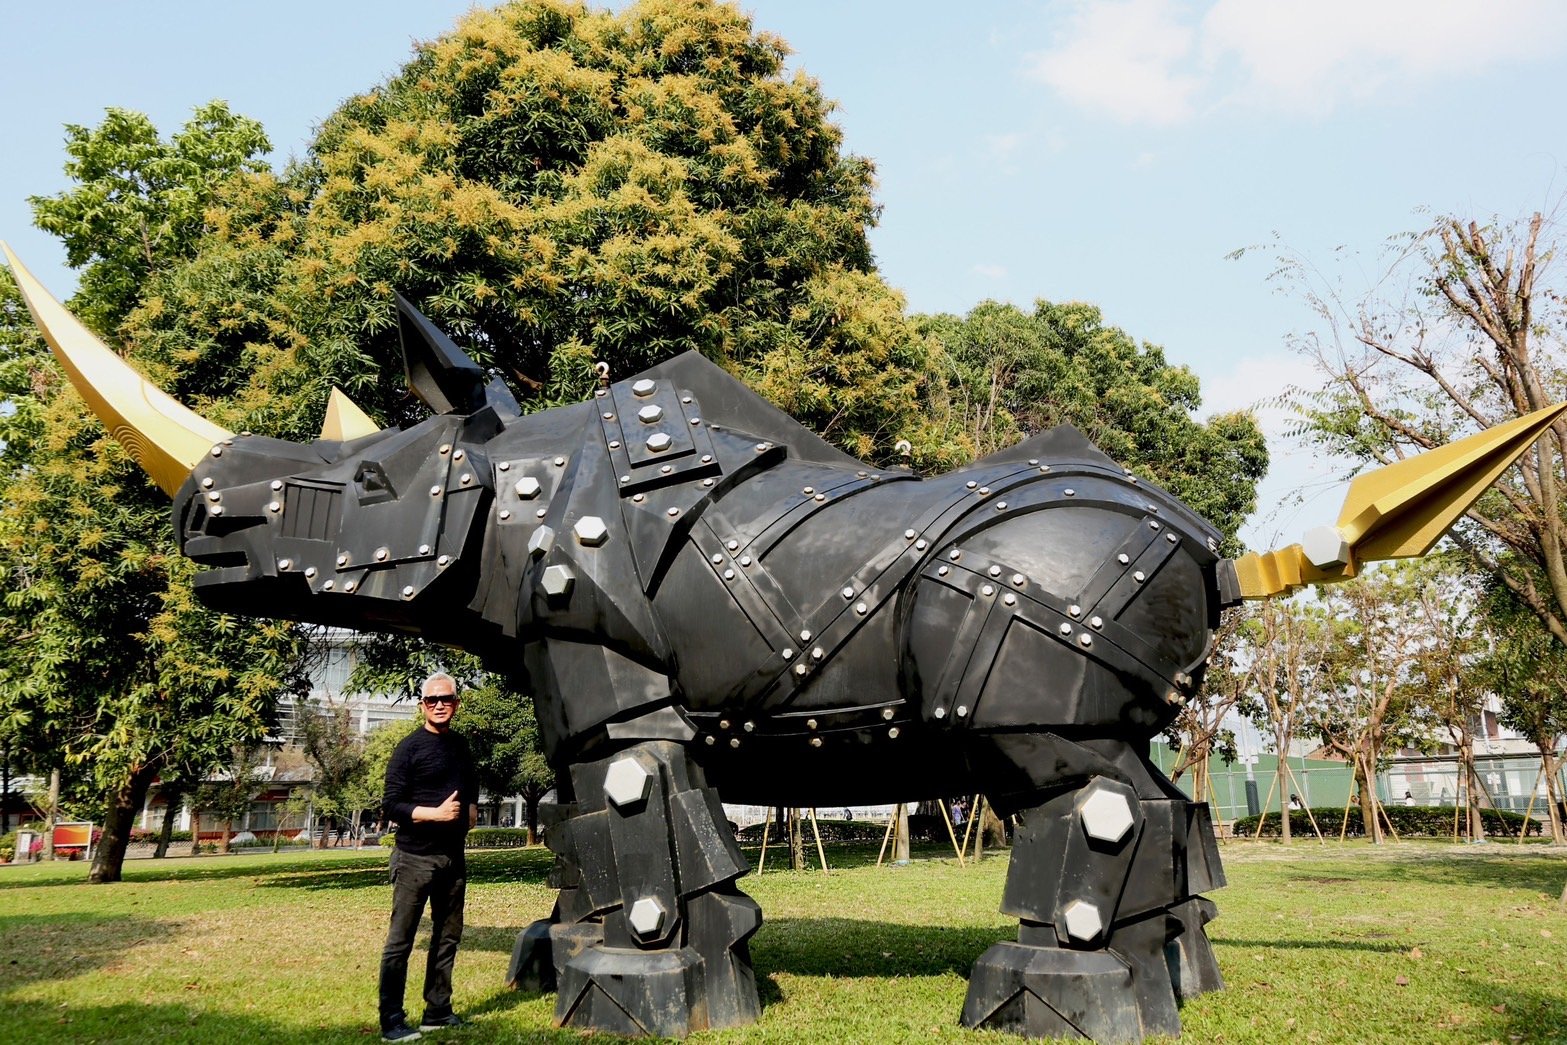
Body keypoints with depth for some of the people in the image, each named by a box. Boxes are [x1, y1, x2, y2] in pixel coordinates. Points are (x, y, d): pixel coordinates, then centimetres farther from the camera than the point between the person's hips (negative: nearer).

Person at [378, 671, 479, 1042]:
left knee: (447, 936, 13)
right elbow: (393, 806, -12)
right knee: (400, 940, -3)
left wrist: (472, 809, 8)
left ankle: (438, 1012, 23)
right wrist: (435, 814, -21)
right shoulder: (409, 748, -8)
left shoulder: (460, 745, 11)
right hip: (415, 858, -7)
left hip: (453, 857, 7)